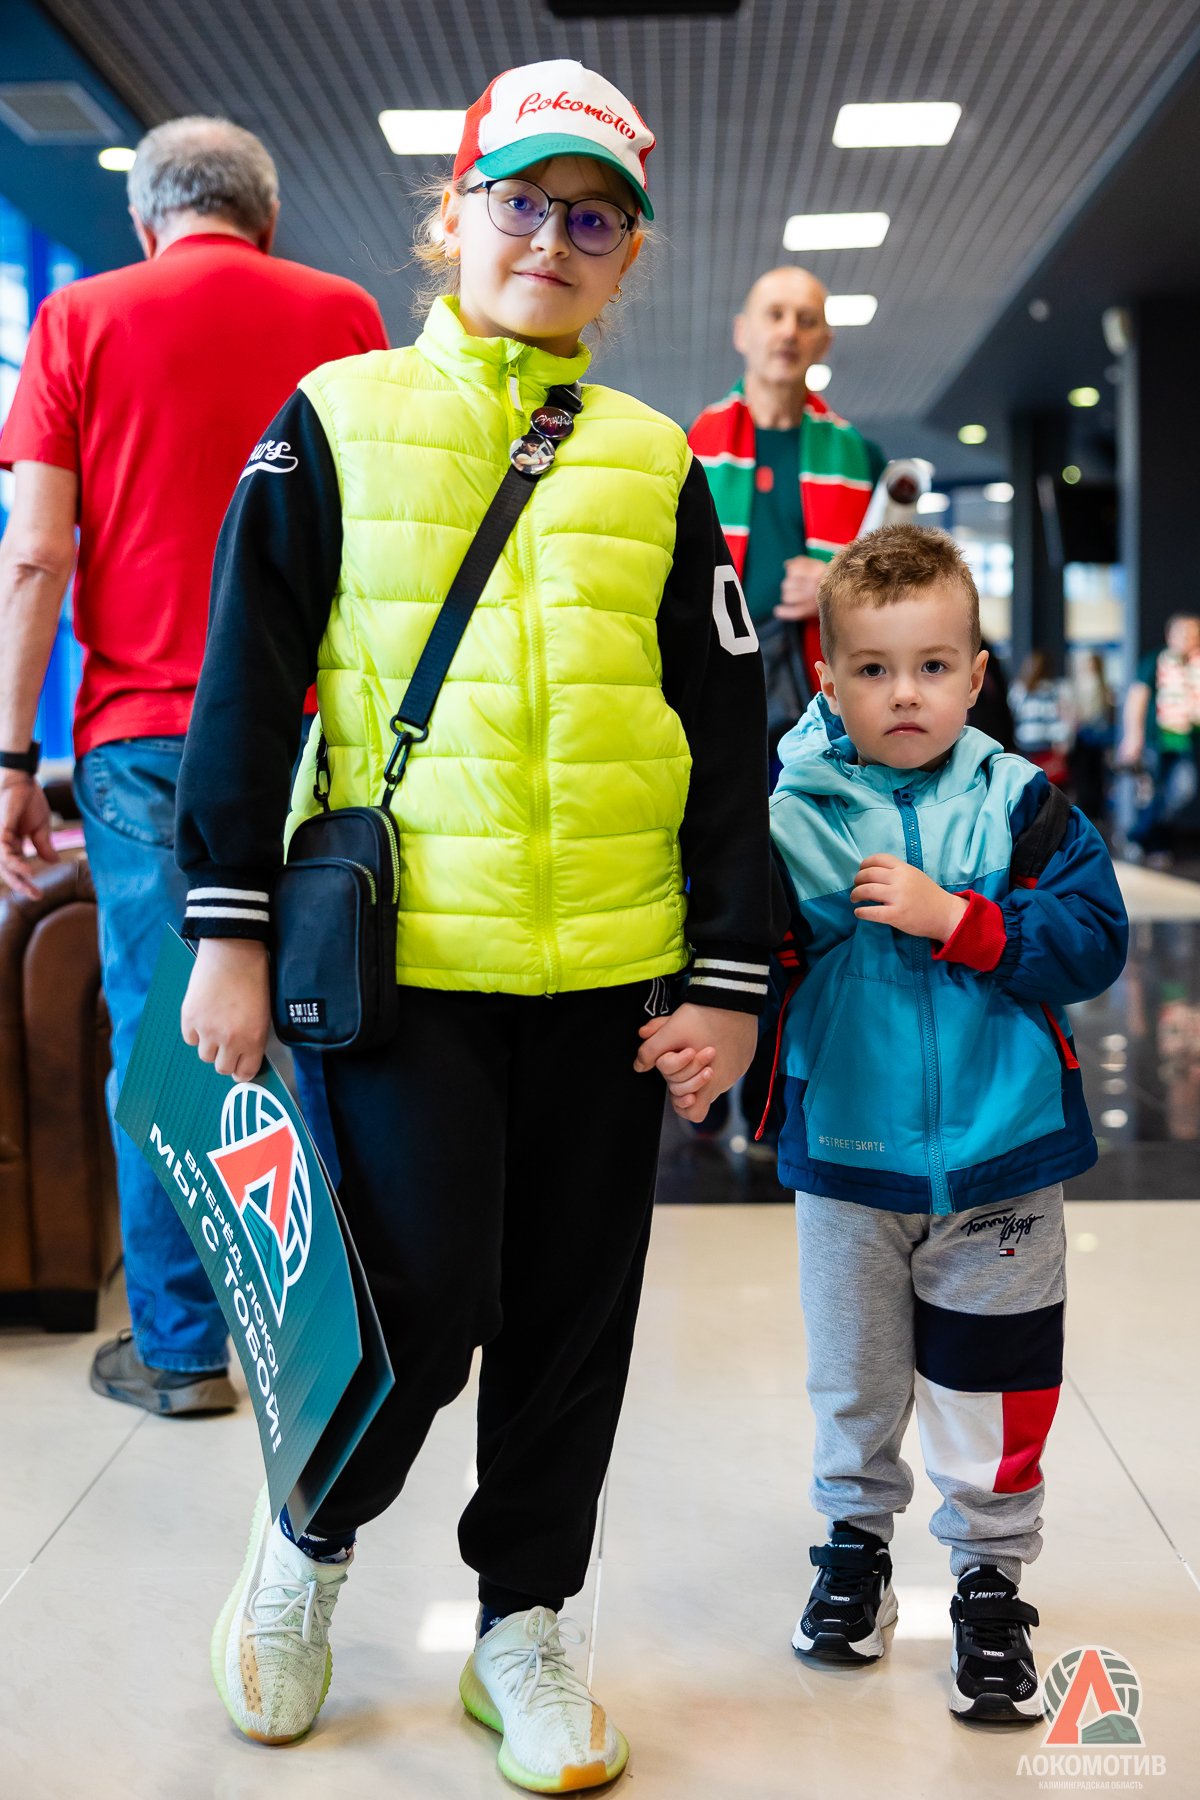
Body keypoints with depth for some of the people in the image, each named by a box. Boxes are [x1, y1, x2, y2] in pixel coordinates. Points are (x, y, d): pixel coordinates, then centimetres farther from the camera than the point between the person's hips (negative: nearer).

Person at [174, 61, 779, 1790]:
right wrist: (229, 930, -3)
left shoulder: (656, 462, 11)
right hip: (395, 947, -3)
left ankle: (522, 1621, 29)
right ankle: (312, 1533, 26)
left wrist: (729, 972, 4)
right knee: (420, 1297, -5)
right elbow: (245, 683, 2)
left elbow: (727, 729, 10)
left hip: (610, 967, 3)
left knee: (572, 1318, 9)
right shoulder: (340, 418, 5)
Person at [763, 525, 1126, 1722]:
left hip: (999, 1157, -1)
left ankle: (989, 1577, 27)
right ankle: (854, 1536, 41)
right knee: (852, 1376, 18)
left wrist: (958, 919, -20)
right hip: (848, 1156, 1)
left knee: (990, 1394, 8)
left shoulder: (1019, 806, -4)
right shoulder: (792, 814, -5)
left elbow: (1093, 937, -11)